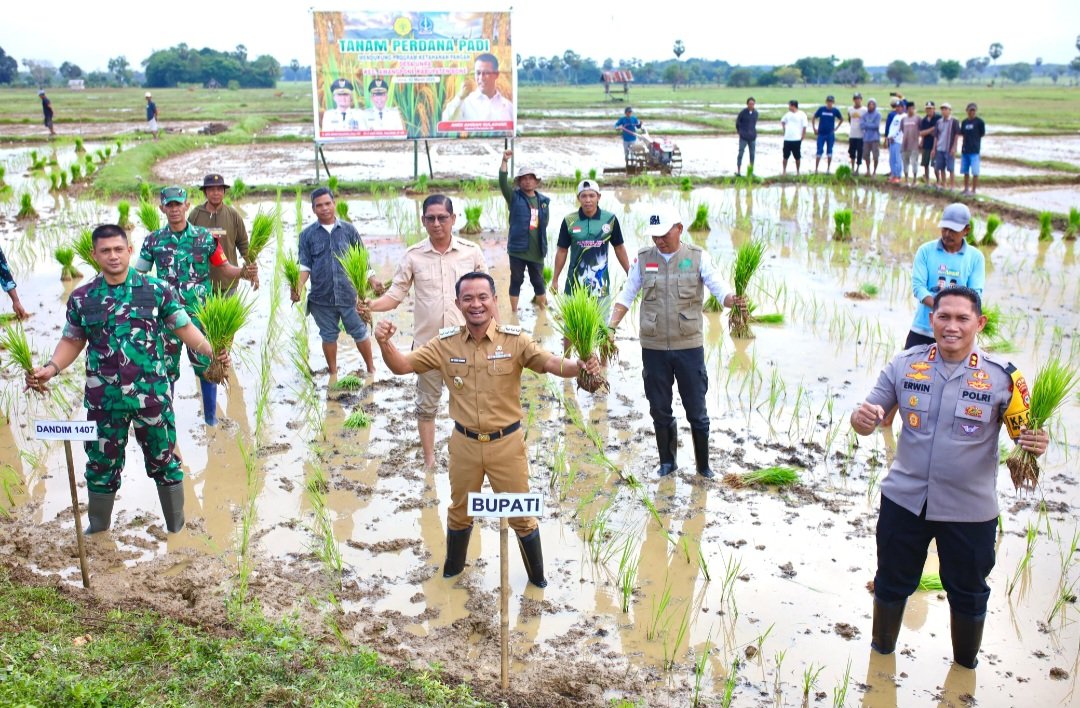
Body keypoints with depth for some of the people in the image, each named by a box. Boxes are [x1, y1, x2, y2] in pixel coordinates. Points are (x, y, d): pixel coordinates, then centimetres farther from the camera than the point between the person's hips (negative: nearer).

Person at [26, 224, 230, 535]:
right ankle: (98, 527, 36)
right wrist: (51, 368, -6)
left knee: (163, 459, 13)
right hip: (103, 398, 2)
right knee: (101, 463, 14)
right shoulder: (81, 298, 1)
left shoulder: (157, 290, -4)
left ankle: (177, 527, 31)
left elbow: (185, 328, -4)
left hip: (152, 394, -1)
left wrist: (211, 350, -20)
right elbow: (72, 341, 11)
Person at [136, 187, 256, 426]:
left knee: (206, 364, 4)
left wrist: (244, 272, -16)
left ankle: (211, 416, 19)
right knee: (166, 367, 9)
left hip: (199, 313, -1)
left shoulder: (205, 238, -2)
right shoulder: (153, 240, 1)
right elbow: (137, 273, 8)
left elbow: (224, 267, 3)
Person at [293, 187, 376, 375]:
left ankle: (371, 368, 24)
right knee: (328, 336, 11)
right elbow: (305, 265, 1)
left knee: (360, 332, 6)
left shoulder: (349, 230, 4)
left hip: (349, 294, 0)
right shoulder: (307, 234, 3)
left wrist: (372, 279, -5)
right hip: (321, 297, 1)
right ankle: (333, 372, 27)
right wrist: (298, 287, -14)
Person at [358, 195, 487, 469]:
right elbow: (395, 295, -2)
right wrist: (370, 305, -21)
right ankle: (429, 461, 29)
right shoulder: (413, 256, -3)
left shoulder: (472, 252, -4)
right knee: (427, 405, 13)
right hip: (427, 343, 1)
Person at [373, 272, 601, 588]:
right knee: (459, 511, 22)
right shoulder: (446, 343, -6)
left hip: (507, 442, -2)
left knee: (521, 514, 12)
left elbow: (551, 363, -25)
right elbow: (402, 365, -5)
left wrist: (580, 366, -46)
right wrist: (385, 343, -27)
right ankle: (452, 569, 46)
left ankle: (537, 576, 34)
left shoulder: (514, 340, -13)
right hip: (464, 443, 2)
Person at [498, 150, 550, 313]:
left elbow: (544, 223, 16)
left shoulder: (543, 200, 9)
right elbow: (503, 182, -16)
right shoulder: (514, 197, 0)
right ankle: (514, 312, 14)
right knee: (516, 280, 6)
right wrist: (505, 161, -25)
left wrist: (543, 245, 10)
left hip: (537, 250, 3)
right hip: (517, 248, -3)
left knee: (538, 281, 13)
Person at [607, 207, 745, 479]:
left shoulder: (697, 258, -2)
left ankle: (703, 465, 22)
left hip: (689, 346, -2)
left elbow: (719, 289, -11)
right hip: (653, 347, 2)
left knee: (697, 411, 6)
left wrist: (734, 301, -33)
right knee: (659, 410, 12)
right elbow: (626, 297, 6)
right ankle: (667, 462, 29)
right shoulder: (644, 259, 3)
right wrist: (611, 326, -8)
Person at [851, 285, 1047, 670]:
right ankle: (882, 650, 45)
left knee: (968, 594, 17)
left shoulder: (1002, 377, -11)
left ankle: (965, 666, 44)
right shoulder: (905, 364, -6)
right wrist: (861, 418, -26)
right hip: (904, 499, 1)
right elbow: (870, 417, -2)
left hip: (969, 509, -1)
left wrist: (1037, 444, -27)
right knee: (892, 582, 19)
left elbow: (1025, 434, -4)